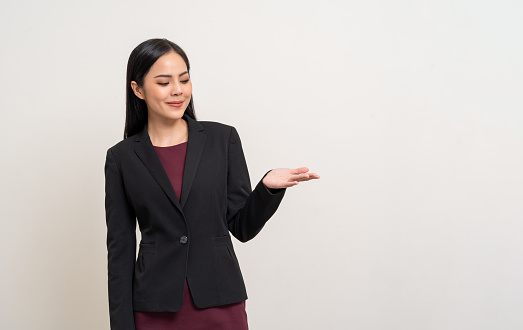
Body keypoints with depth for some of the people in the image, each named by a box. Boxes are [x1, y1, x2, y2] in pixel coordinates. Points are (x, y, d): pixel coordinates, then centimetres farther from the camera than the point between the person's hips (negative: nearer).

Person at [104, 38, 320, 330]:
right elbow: (120, 248, 2)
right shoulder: (122, 157, 1)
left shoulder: (223, 138, 2)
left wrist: (269, 187, -15)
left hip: (221, 305, 1)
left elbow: (242, 226, 2)